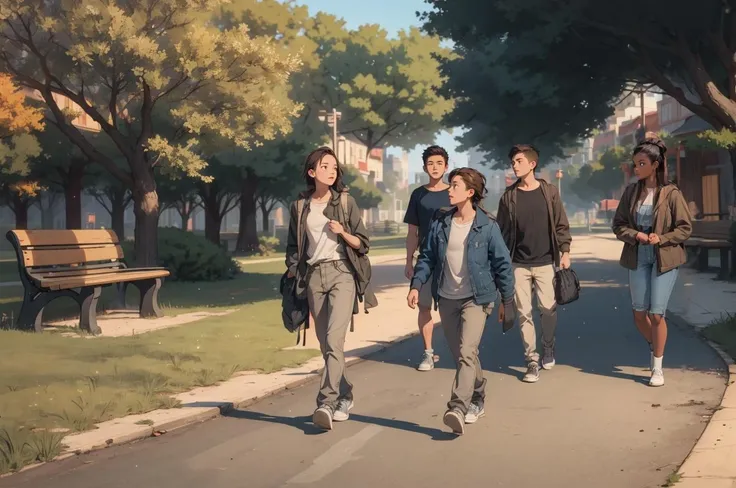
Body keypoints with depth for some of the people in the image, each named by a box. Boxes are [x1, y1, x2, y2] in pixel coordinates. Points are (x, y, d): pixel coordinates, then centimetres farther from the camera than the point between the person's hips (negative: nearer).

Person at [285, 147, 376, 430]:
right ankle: (345, 396, 22)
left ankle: (326, 402, -21)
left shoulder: (345, 202, 4)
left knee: (334, 339, -17)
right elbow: (293, 246, 17)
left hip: (342, 273, -3)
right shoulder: (299, 206, 10)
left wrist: (342, 232, -12)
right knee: (325, 343, 6)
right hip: (314, 276, 3)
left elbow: (363, 244, 5)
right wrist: (294, 277, 9)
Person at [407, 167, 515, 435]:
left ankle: (458, 408, -24)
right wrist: (416, 285, -5)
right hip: (447, 299, 5)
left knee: (466, 353, -19)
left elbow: (502, 264, -1)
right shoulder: (440, 223, 4)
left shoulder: (487, 227, -7)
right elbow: (427, 257, 9)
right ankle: (477, 400, 32)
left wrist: (508, 301, 2)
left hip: (476, 299, -5)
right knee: (460, 355, 13)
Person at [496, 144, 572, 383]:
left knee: (548, 308, 0)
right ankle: (532, 360, 9)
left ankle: (548, 349, 26)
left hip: (545, 262, -1)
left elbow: (561, 224, 3)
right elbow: (503, 231, 4)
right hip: (518, 264, 1)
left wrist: (564, 251, -4)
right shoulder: (509, 196, 2)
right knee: (524, 312, 0)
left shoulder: (549, 192, 1)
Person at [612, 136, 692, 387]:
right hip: (638, 258, 4)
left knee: (656, 313, -4)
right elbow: (618, 224, 4)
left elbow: (685, 228, -5)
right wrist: (636, 235, -14)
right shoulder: (631, 191, 1)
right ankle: (654, 346, 38)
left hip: (664, 258, -4)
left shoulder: (671, 193, -9)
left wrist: (661, 238, -19)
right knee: (639, 313, 8)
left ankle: (657, 367, 11)